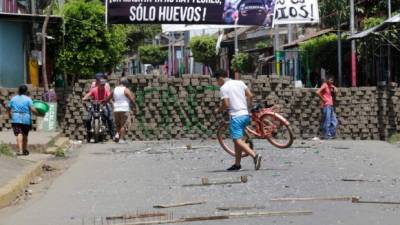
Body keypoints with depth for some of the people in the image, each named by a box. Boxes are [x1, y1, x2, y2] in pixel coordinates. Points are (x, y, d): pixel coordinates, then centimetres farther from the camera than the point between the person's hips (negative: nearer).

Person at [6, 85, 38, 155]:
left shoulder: (13, 98, 6)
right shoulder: (28, 99, -4)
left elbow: (8, 108, 10)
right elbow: (32, 109, -14)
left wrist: (10, 115, 27)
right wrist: (37, 113, 3)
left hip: (16, 119, 0)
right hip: (26, 119, 0)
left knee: (19, 134, -9)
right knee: (25, 135, 16)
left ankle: (20, 150, -27)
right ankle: (24, 150, 27)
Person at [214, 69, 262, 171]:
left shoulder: (223, 88, -6)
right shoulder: (240, 83, 13)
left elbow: (226, 105, -13)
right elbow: (250, 96, 9)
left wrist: (218, 110, 6)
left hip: (236, 116, -8)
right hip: (245, 114, 8)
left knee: (238, 141, -10)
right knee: (238, 140, 16)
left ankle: (255, 155, -30)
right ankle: (237, 164, 19)